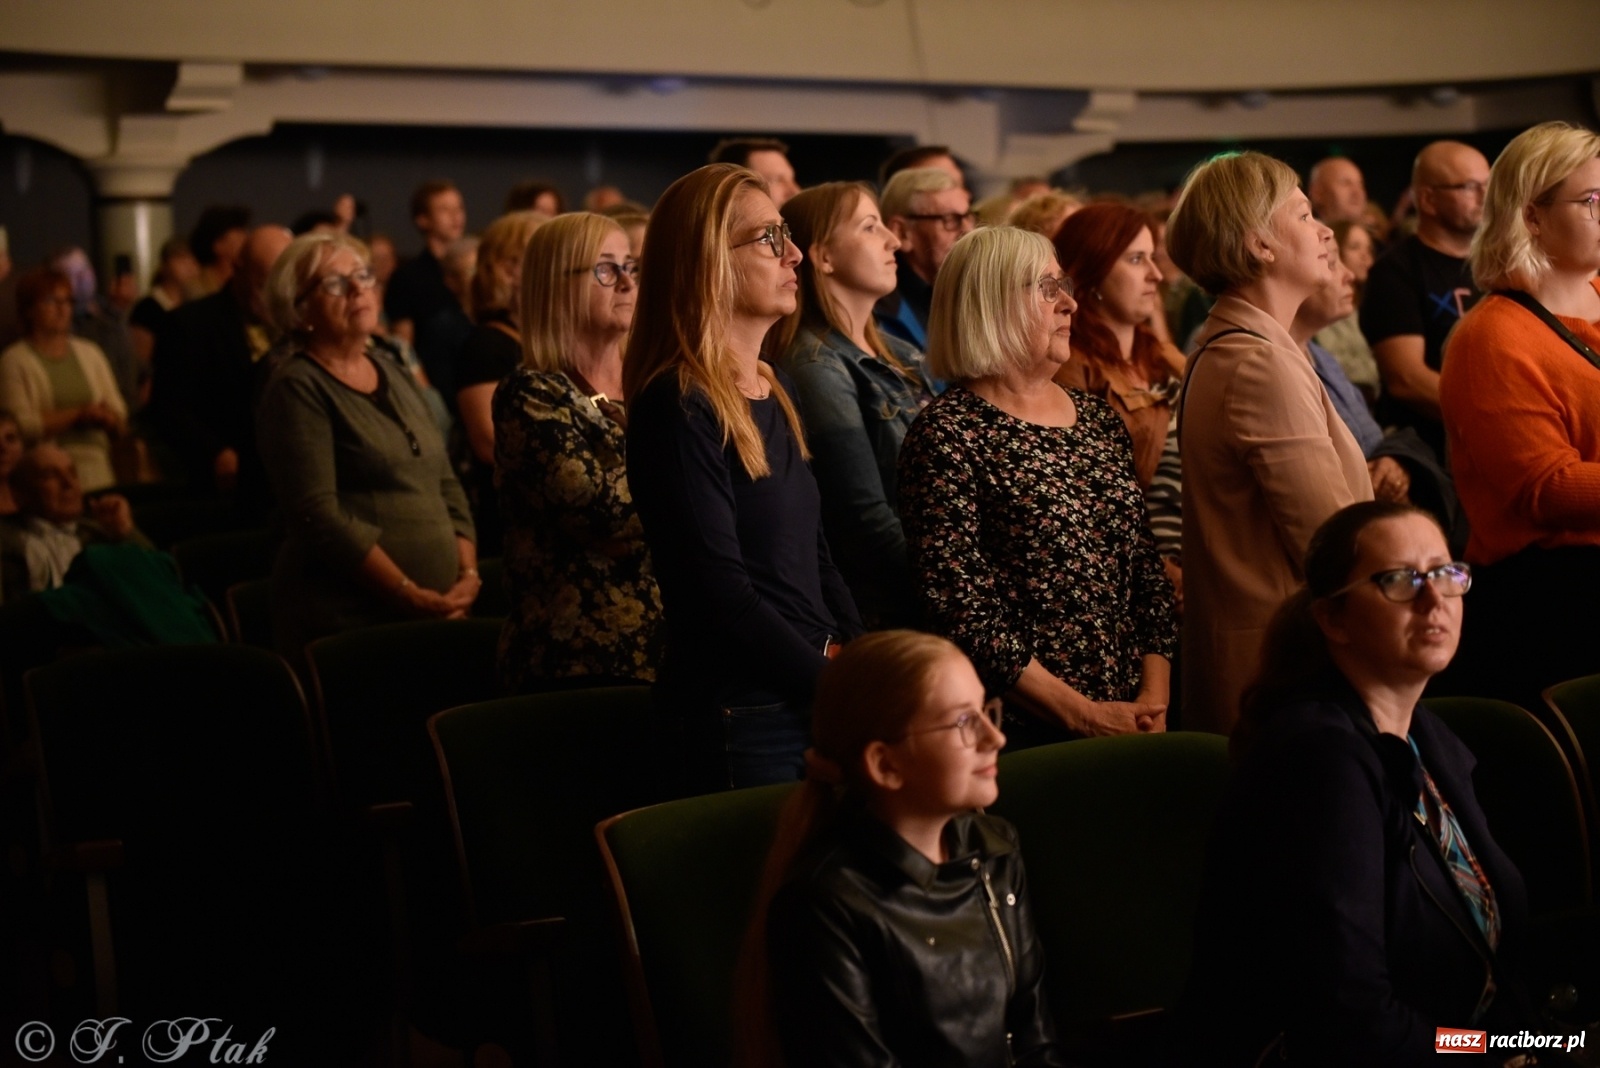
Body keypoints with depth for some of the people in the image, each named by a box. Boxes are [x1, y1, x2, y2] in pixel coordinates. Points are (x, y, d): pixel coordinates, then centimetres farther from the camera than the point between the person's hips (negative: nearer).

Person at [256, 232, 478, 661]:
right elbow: (318, 515, -15)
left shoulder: (393, 372, 16)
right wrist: (409, 594, -18)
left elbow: (447, 487, 16)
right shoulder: (297, 389, -5)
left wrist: (468, 574, 0)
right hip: (346, 620, -6)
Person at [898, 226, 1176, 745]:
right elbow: (961, 612, -15)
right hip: (1018, 735, -6)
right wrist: (1082, 715, -17)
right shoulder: (947, 435, -9)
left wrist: (1154, 699, -4)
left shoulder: (1099, 420, 11)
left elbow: (1147, 570, 11)